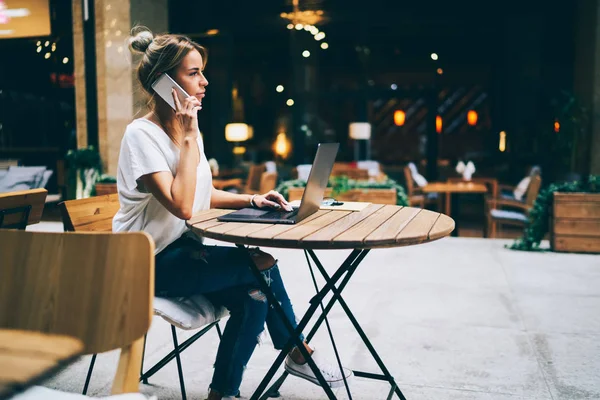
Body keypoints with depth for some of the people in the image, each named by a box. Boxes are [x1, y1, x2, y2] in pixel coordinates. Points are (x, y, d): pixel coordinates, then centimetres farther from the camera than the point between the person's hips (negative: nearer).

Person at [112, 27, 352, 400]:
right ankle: (299, 352, 3)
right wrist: (189, 138, -24)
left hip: (183, 249, 8)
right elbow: (182, 206, -31)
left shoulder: (188, 130, 5)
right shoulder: (142, 135, -19)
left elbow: (203, 195, 17)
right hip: (149, 263, -8)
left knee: (253, 295, -14)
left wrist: (251, 200, 0)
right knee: (263, 263, -23)